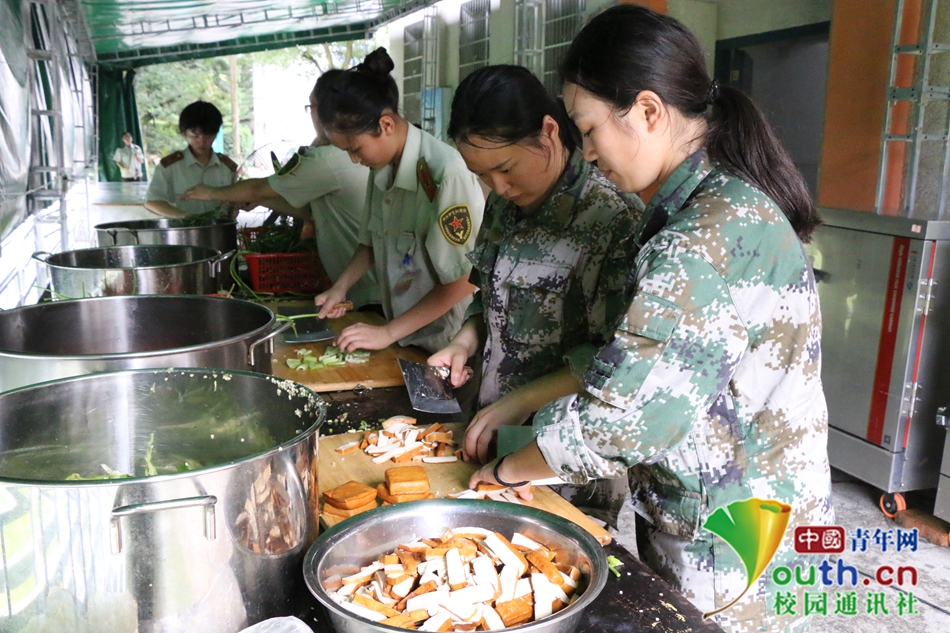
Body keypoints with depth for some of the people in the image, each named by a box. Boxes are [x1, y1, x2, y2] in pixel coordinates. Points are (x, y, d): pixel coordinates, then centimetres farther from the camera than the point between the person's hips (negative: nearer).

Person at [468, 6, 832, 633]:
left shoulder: (711, 235, -28)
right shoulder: (733, 202, 4)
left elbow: (618, 419, -29)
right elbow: (638, 365, 8)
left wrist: (507, 469, -11)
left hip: (730, 553, -8)